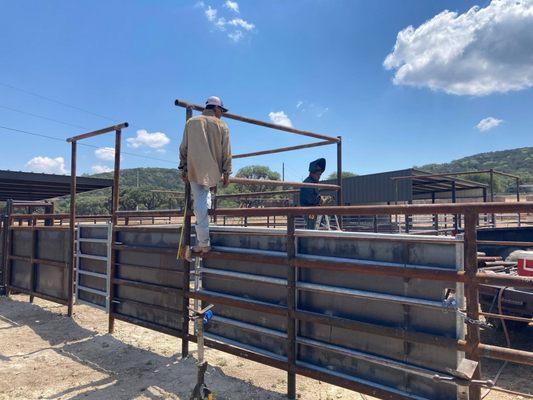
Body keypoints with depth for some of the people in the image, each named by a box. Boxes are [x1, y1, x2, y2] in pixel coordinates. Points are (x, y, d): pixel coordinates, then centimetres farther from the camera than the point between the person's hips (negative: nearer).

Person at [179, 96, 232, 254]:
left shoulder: (191, 122, 8)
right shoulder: (221, 125, 4)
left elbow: (183, 147, 6)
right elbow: (226, 152, 1)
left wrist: (183, 168, 10)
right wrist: (226, 172, 6)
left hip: (194, 168, 0)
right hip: (213, 170, 0)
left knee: (199, 203, 0)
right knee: (206, 193, 24)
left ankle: (203, 242, -2)